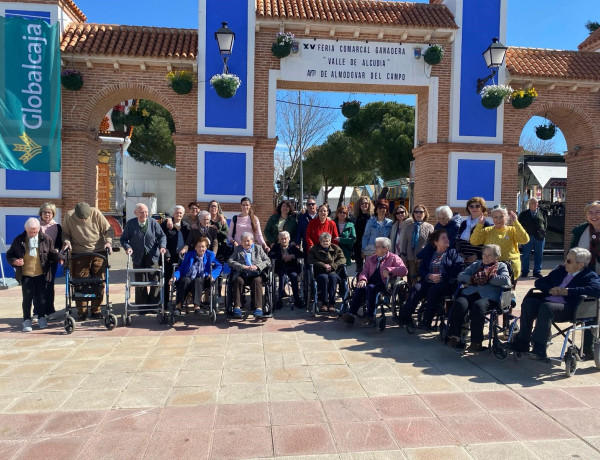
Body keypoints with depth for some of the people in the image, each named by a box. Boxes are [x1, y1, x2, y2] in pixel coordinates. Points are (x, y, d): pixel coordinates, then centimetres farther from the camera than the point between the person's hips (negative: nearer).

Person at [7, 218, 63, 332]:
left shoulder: (46, 239, -1)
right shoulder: (19, 240, 0)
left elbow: (52, 253, 5)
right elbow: (9, 255, 8)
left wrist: (59, 258, -15)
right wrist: (14, 261, -14)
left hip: (41, 274, 0)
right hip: (25, 274, 0)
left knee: (41, 297, 6)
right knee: (27, 297, 2)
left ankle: (42, 318, 23)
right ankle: (27, 320, 15)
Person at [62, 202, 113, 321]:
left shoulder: (96, 213, -9)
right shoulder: (69, 216, -6)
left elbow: (107, 229, 1)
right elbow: (65, 233, 8)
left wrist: (108, 241, -13)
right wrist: (66, 242, -10)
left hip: (98, 252, 0)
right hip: (79, 254, 0)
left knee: (99, 283, 4)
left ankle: (96, 310, 15)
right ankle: (81, 312, 13)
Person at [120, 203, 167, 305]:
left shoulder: (153, 222, 0)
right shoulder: (130, 224, 0)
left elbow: (162, 236, 4)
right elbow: (124, 239, 4)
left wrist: (162, 246, -14)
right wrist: (127, 247, -15)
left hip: (152, 257, 0)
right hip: (138, 258, 0)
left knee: (155, 281, 1)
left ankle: (154, 304, 15)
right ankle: (142, 306, 18)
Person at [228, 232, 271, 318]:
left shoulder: (258, 248, 22)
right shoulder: (237, 249, 22)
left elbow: (268, 261, 11)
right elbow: (230, 261, 5)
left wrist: (257, 266, -8)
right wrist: (243, 267, -10)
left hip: (255, 274, 0)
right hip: (241, 274, 1)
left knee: (257, 281, -33)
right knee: (238, 280, -33)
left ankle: (258, 308, -40)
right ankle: (237, 307, -33)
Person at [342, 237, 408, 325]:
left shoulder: (393, 258, 9)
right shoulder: (370, 259, 25)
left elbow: (404, 271, -5)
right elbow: (364, 271, 15)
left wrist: (389, 270, -15)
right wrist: (363, 279, -8)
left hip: (383, 285, -4)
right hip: (370, 284, 4)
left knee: (371, 288, -34)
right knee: (360, 288, -28)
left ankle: (370, 316, -28)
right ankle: (351, 314, -33)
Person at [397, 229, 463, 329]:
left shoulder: (453, 253, 11)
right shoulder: (429, 253, 20)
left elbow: (457, 269, -4)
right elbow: (421, 269, 12)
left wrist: (443, 277, -14)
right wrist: (430, 276, -9)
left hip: (446, 283, -3)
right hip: (429, 281, 3)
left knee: (433, 290, -33)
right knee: (416, 289, -25)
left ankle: (426, 322, -30)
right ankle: (404, 317, -26)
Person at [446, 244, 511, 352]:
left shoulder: (501, 266, 22)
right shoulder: (476, 264, 33)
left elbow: (506, 280, 0)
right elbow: (461, 276, 18)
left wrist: (488, 279, 0)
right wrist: (473, 279, 1)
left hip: (489, 295, -3)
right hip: (470, 293, 3)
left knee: (478, 306, -37)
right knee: (459, 304, -31)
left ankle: (476, 342, -32)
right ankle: (454, 337, -29)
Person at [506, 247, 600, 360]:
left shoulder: (589, 276, 5)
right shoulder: (560, 270, 24)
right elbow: (539, 282, 22)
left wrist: (568, 291, -16)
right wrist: (550, 289, -1)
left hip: (567, 308, -6)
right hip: (548, 300, 6)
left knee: (546, 307, -34)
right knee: (528, 302, -19)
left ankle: (539, 349, -33)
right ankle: (522, 342, -17)